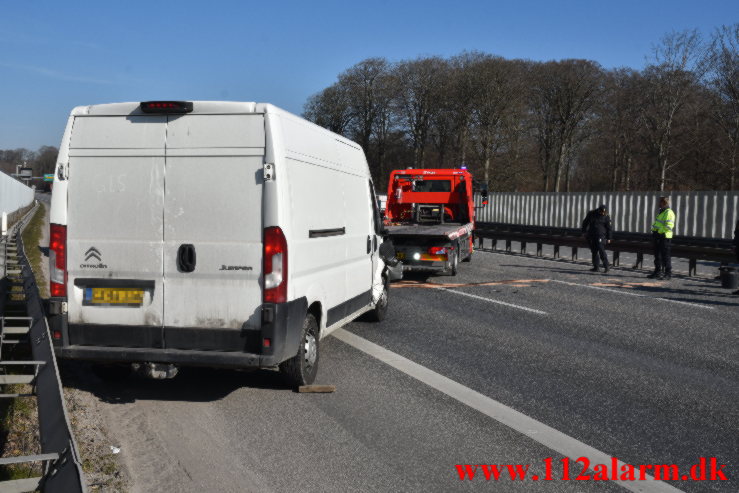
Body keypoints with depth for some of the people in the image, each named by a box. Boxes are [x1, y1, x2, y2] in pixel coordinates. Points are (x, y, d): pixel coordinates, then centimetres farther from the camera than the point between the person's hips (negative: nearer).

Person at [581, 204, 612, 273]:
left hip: (601, 236, -3)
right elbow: (585, 222, 13)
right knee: (594, 251, 6)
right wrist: (584, 231, 12)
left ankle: (606, 266, -12)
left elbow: (608, 228, 1)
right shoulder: (591, 214, 1)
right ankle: (595, 267, 12)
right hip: (592, 236, 3)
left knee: (601, 250, -15)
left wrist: (608, 238, 0)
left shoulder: (606, 216, -3)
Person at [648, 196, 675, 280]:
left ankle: (668, 274, 0)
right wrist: (654, 232, 15)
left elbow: (669, 226, -22)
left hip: (664, 237, -10)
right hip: (658, 237, 10)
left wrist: (660, 232, -19)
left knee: (665, 256, -6)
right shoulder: (661, 211, 18)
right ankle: (658, 272, 24)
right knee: (657, 255, 15)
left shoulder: (669, 213, -14)